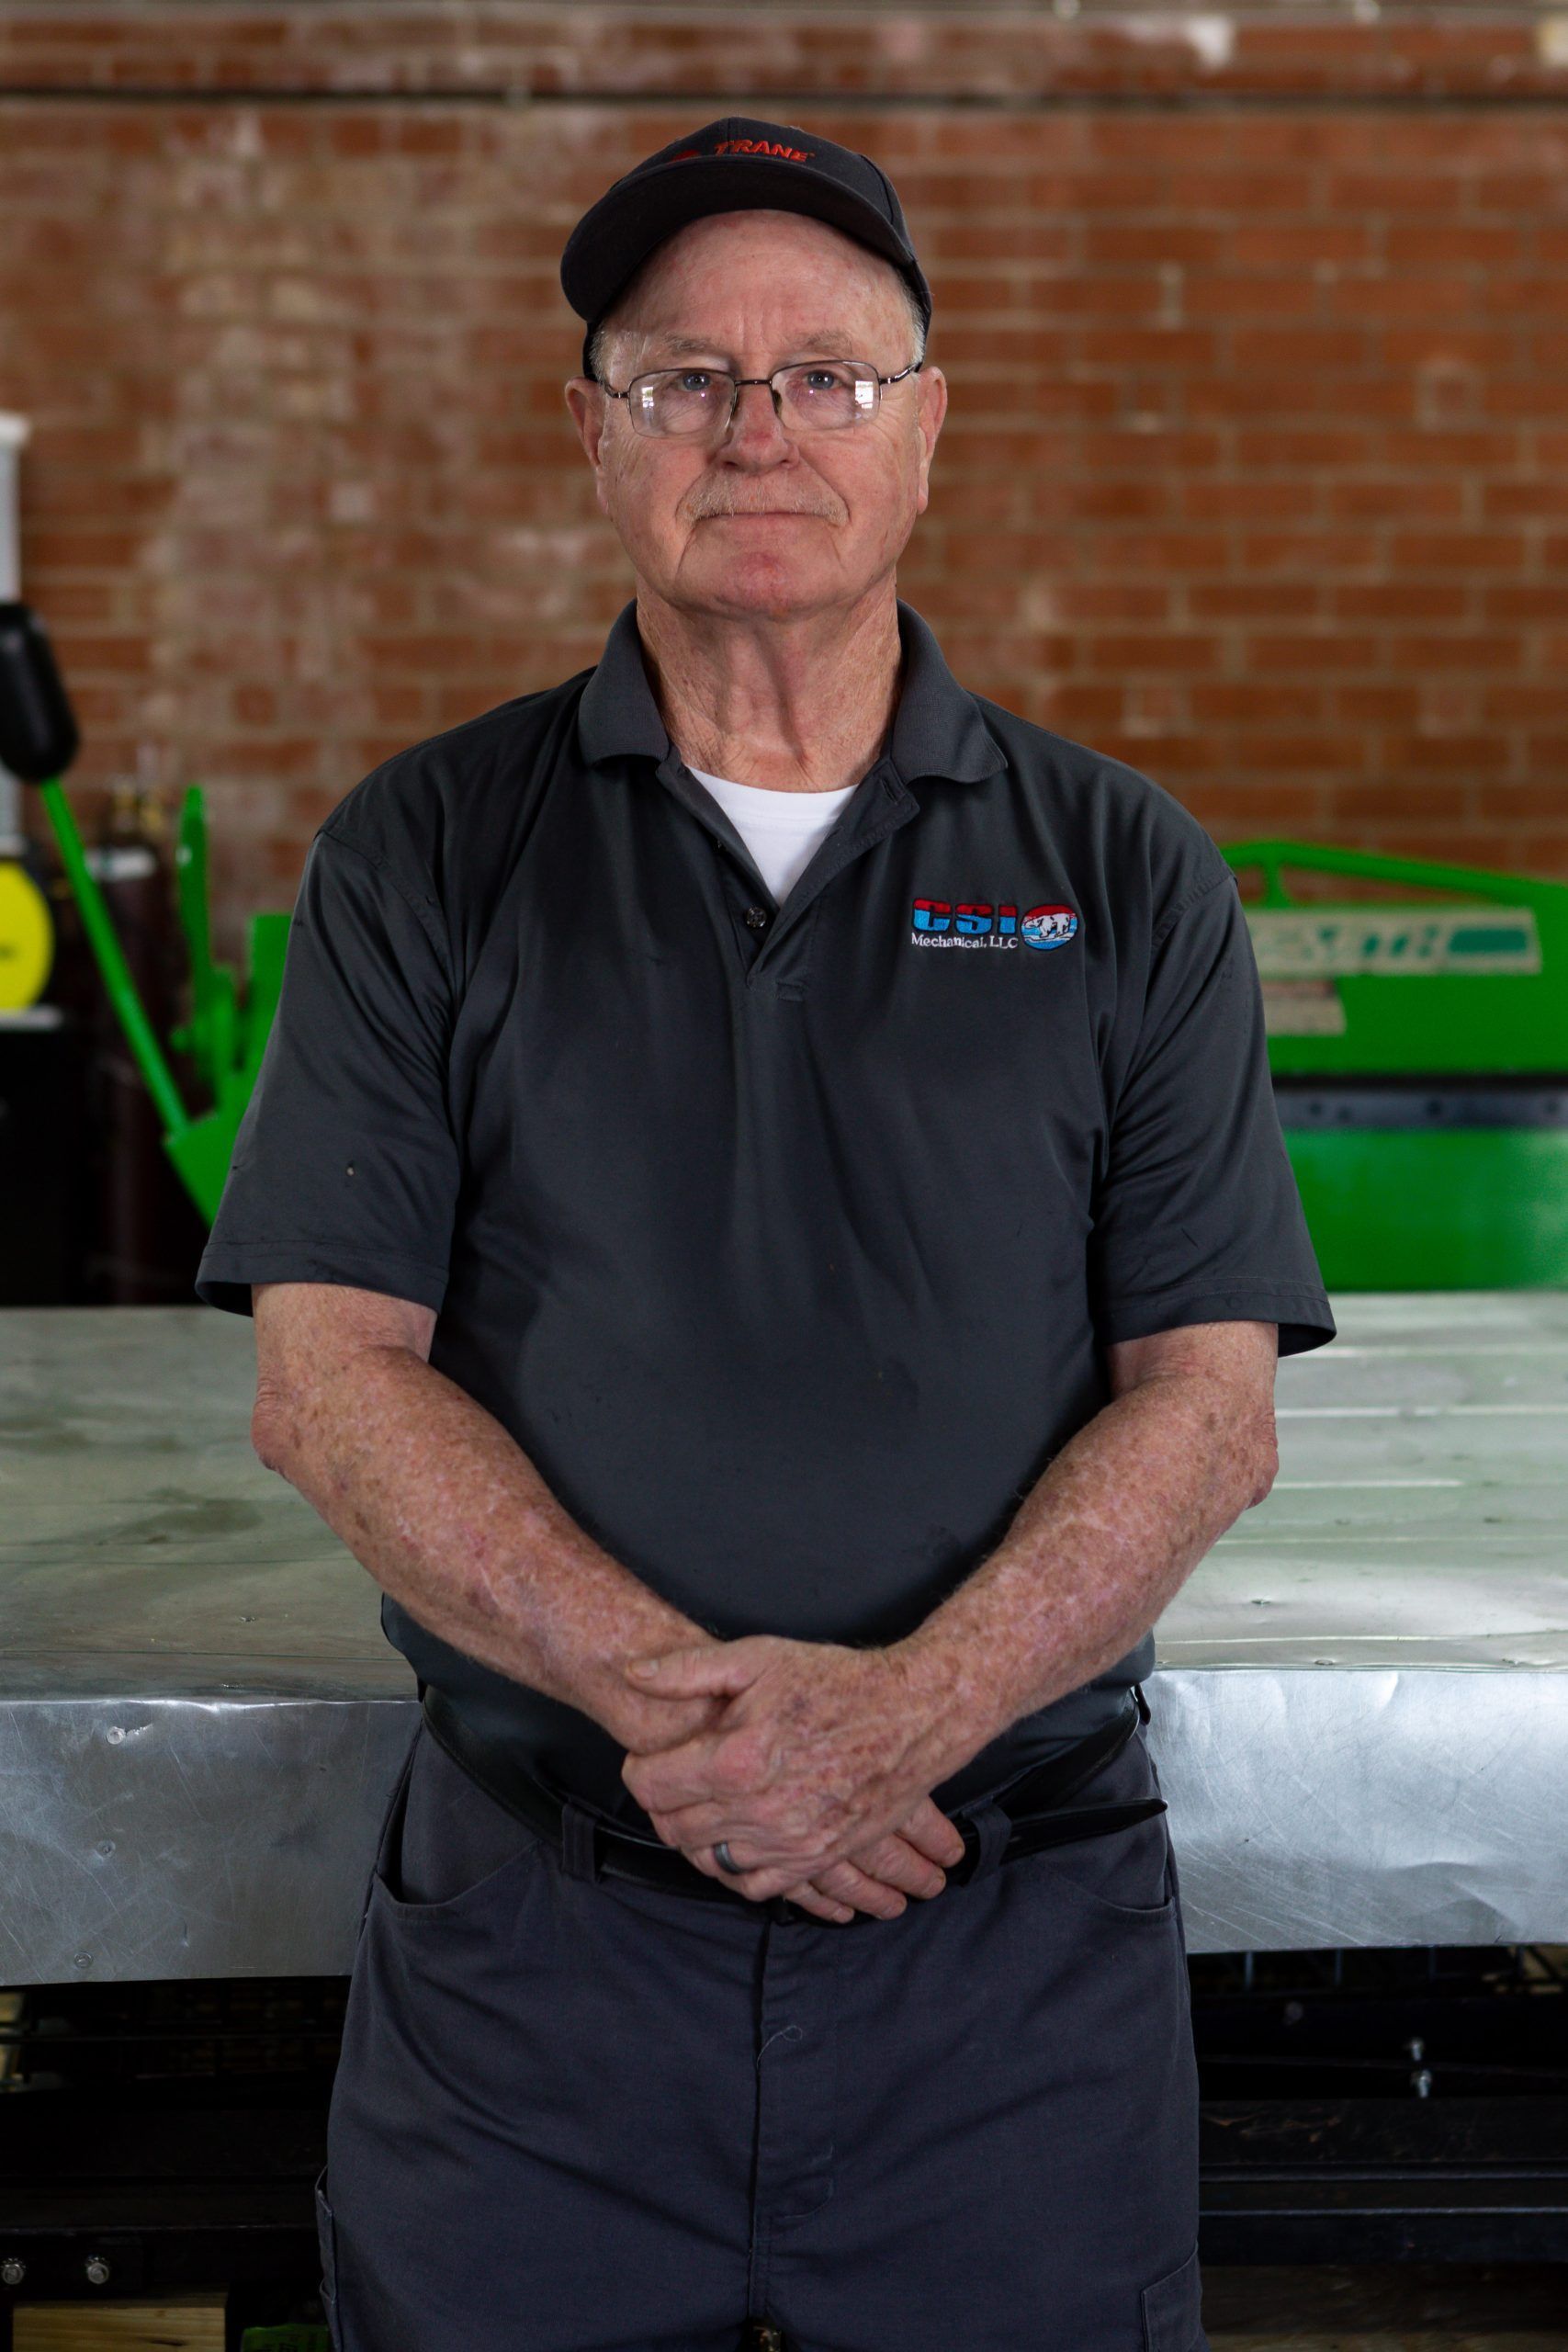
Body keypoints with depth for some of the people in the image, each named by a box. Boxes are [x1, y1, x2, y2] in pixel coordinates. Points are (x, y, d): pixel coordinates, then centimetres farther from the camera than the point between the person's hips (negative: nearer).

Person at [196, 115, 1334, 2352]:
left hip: (1024, 1942, 0)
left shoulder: (1128, 876, 4)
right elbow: (328, 1377, -4)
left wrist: (908, 1709, -18)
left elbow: (1207, 1404, -2)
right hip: (528, 1931, 0)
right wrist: (669, 1698, -16)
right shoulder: (424, 859, 4)